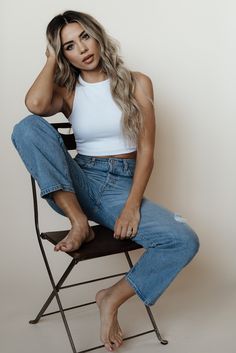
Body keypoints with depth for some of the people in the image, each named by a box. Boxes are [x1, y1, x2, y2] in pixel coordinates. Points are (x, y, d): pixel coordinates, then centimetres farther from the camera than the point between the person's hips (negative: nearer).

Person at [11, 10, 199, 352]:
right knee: (28, 127, -24)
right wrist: (52, 59, -2)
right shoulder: (67, 91, 7)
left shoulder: (136, 83, 4)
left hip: (122, 186, 0)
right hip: (80, 182, 1)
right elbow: (35, 104, -19)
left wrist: (133, 205, -16)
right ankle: (80, 223, -20)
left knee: (185, 241, -25)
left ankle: (113, 298, -5)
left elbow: (146, 148, -3)